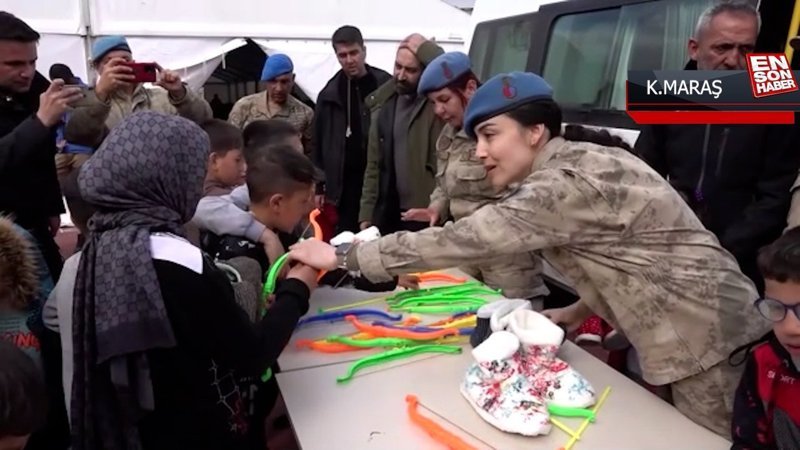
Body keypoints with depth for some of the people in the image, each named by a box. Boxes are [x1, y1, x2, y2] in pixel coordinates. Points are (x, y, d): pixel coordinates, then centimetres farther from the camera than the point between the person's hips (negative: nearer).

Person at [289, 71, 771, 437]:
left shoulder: (566, 183, -25)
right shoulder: (582, 159, 5)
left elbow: (461, 240, -28)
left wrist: (344, 255, -22)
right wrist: (582, 309, 5)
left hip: (705, 337, -9)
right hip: (673, 327, 9)